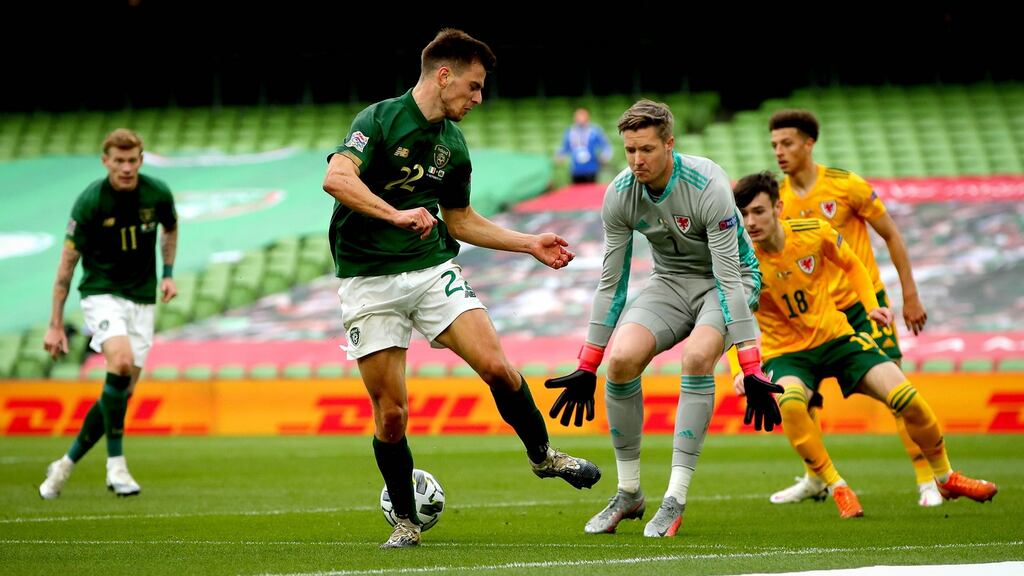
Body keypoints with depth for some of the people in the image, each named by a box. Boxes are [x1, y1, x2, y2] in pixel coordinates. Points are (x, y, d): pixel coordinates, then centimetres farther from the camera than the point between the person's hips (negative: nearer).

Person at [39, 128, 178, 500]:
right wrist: (55, 324, -8)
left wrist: (168, 274, 9)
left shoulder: (158, 194, -4)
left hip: (141, 299, 4)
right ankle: (116, 464, -21)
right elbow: (68, 261, -8)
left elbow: (171, 228, 20)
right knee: (121, 361, -30)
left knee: (122, 391, 0)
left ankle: (66, 465, 17)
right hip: (101, 293, -4)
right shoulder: (89, 201, -14)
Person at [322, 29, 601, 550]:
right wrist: (396, 215, -37)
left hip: (433, 269, 5)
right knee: (390, 415, -6)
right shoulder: (380, 120, -10)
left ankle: (543, 455, 12)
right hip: (370, 281, -5)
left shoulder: (453, 145, 12)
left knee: (496, 367, -13)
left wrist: (531, 244, 18)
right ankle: (406, 522, 12)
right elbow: (337, 178, -26)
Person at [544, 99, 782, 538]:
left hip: (727, 279, -4)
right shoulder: (619, 194, -14)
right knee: (621, 358, -22)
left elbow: (729, 279, -29)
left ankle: (676, 498, -26)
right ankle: (628, 494, -4)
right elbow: (611, 283, -4)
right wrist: (586, 369, -3)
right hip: (671, 280, 4)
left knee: (697, 355, -33)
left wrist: (751, 369, -33)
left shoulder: (707, 185, -28)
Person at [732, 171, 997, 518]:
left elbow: (851, 265, 7)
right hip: (785, 352, -2)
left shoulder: (813, 232, -13)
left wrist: (871, 305, -6)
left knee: (908, 398, -10)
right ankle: (836, 488, -18)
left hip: (836, 336, 2)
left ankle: (946, 478, 17)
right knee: (789, 401, -37)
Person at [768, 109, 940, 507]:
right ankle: (815, 480, 18)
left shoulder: (846, 186, -12)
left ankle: (927, 478, -5)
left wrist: (910, 296, -3)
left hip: (864, 300, -4)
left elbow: (891, 236, -3)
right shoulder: (778, 199, -1)